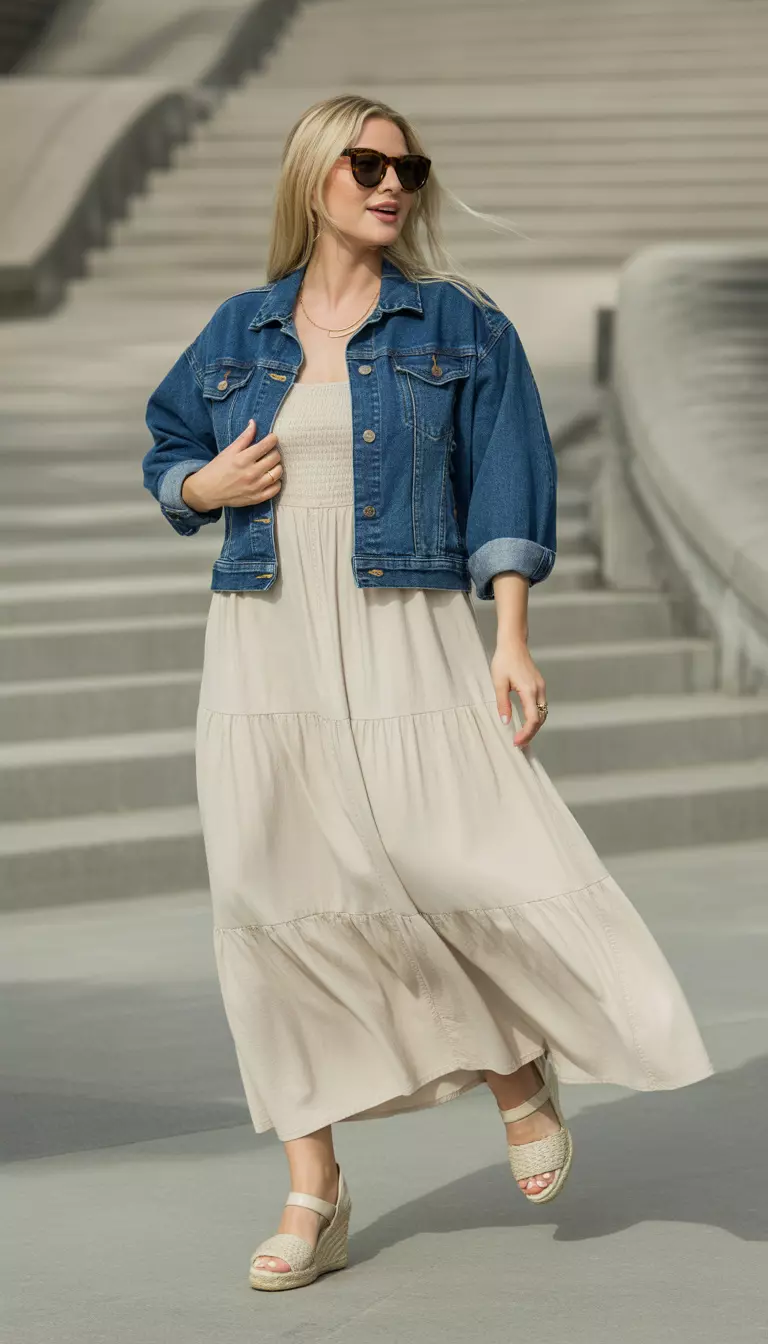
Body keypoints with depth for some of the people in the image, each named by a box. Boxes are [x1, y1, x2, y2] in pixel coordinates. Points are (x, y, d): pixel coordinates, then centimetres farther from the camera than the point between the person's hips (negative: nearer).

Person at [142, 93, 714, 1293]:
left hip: (407, 642, -2)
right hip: (266, 649, 3)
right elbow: (166, 454, 22)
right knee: (278, 906, -1)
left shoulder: (459, 328, 4)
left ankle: (517, 1065, 18)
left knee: (466, 869, -15)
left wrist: (512, 641, -8)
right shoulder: (239, 334, 10)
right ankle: (314, 1195, 8)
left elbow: (505, 484, 0)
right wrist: (206, 487, -2)